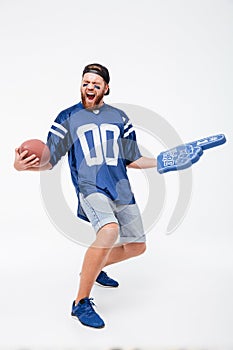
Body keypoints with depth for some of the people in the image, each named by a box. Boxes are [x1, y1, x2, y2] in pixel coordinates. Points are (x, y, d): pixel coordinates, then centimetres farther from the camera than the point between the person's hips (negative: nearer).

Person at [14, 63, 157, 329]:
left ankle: (95, 269, 39)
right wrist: (22, 165, -16)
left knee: (136, 246, 10)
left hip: (121, 189, 5)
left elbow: (132, 160, 18)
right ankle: (81, 303, -17)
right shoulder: (67, 118, 6)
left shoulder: (119, 117, 14)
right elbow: (49, 162, 3)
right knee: (109, 230, -33)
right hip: (90, 187, -5)